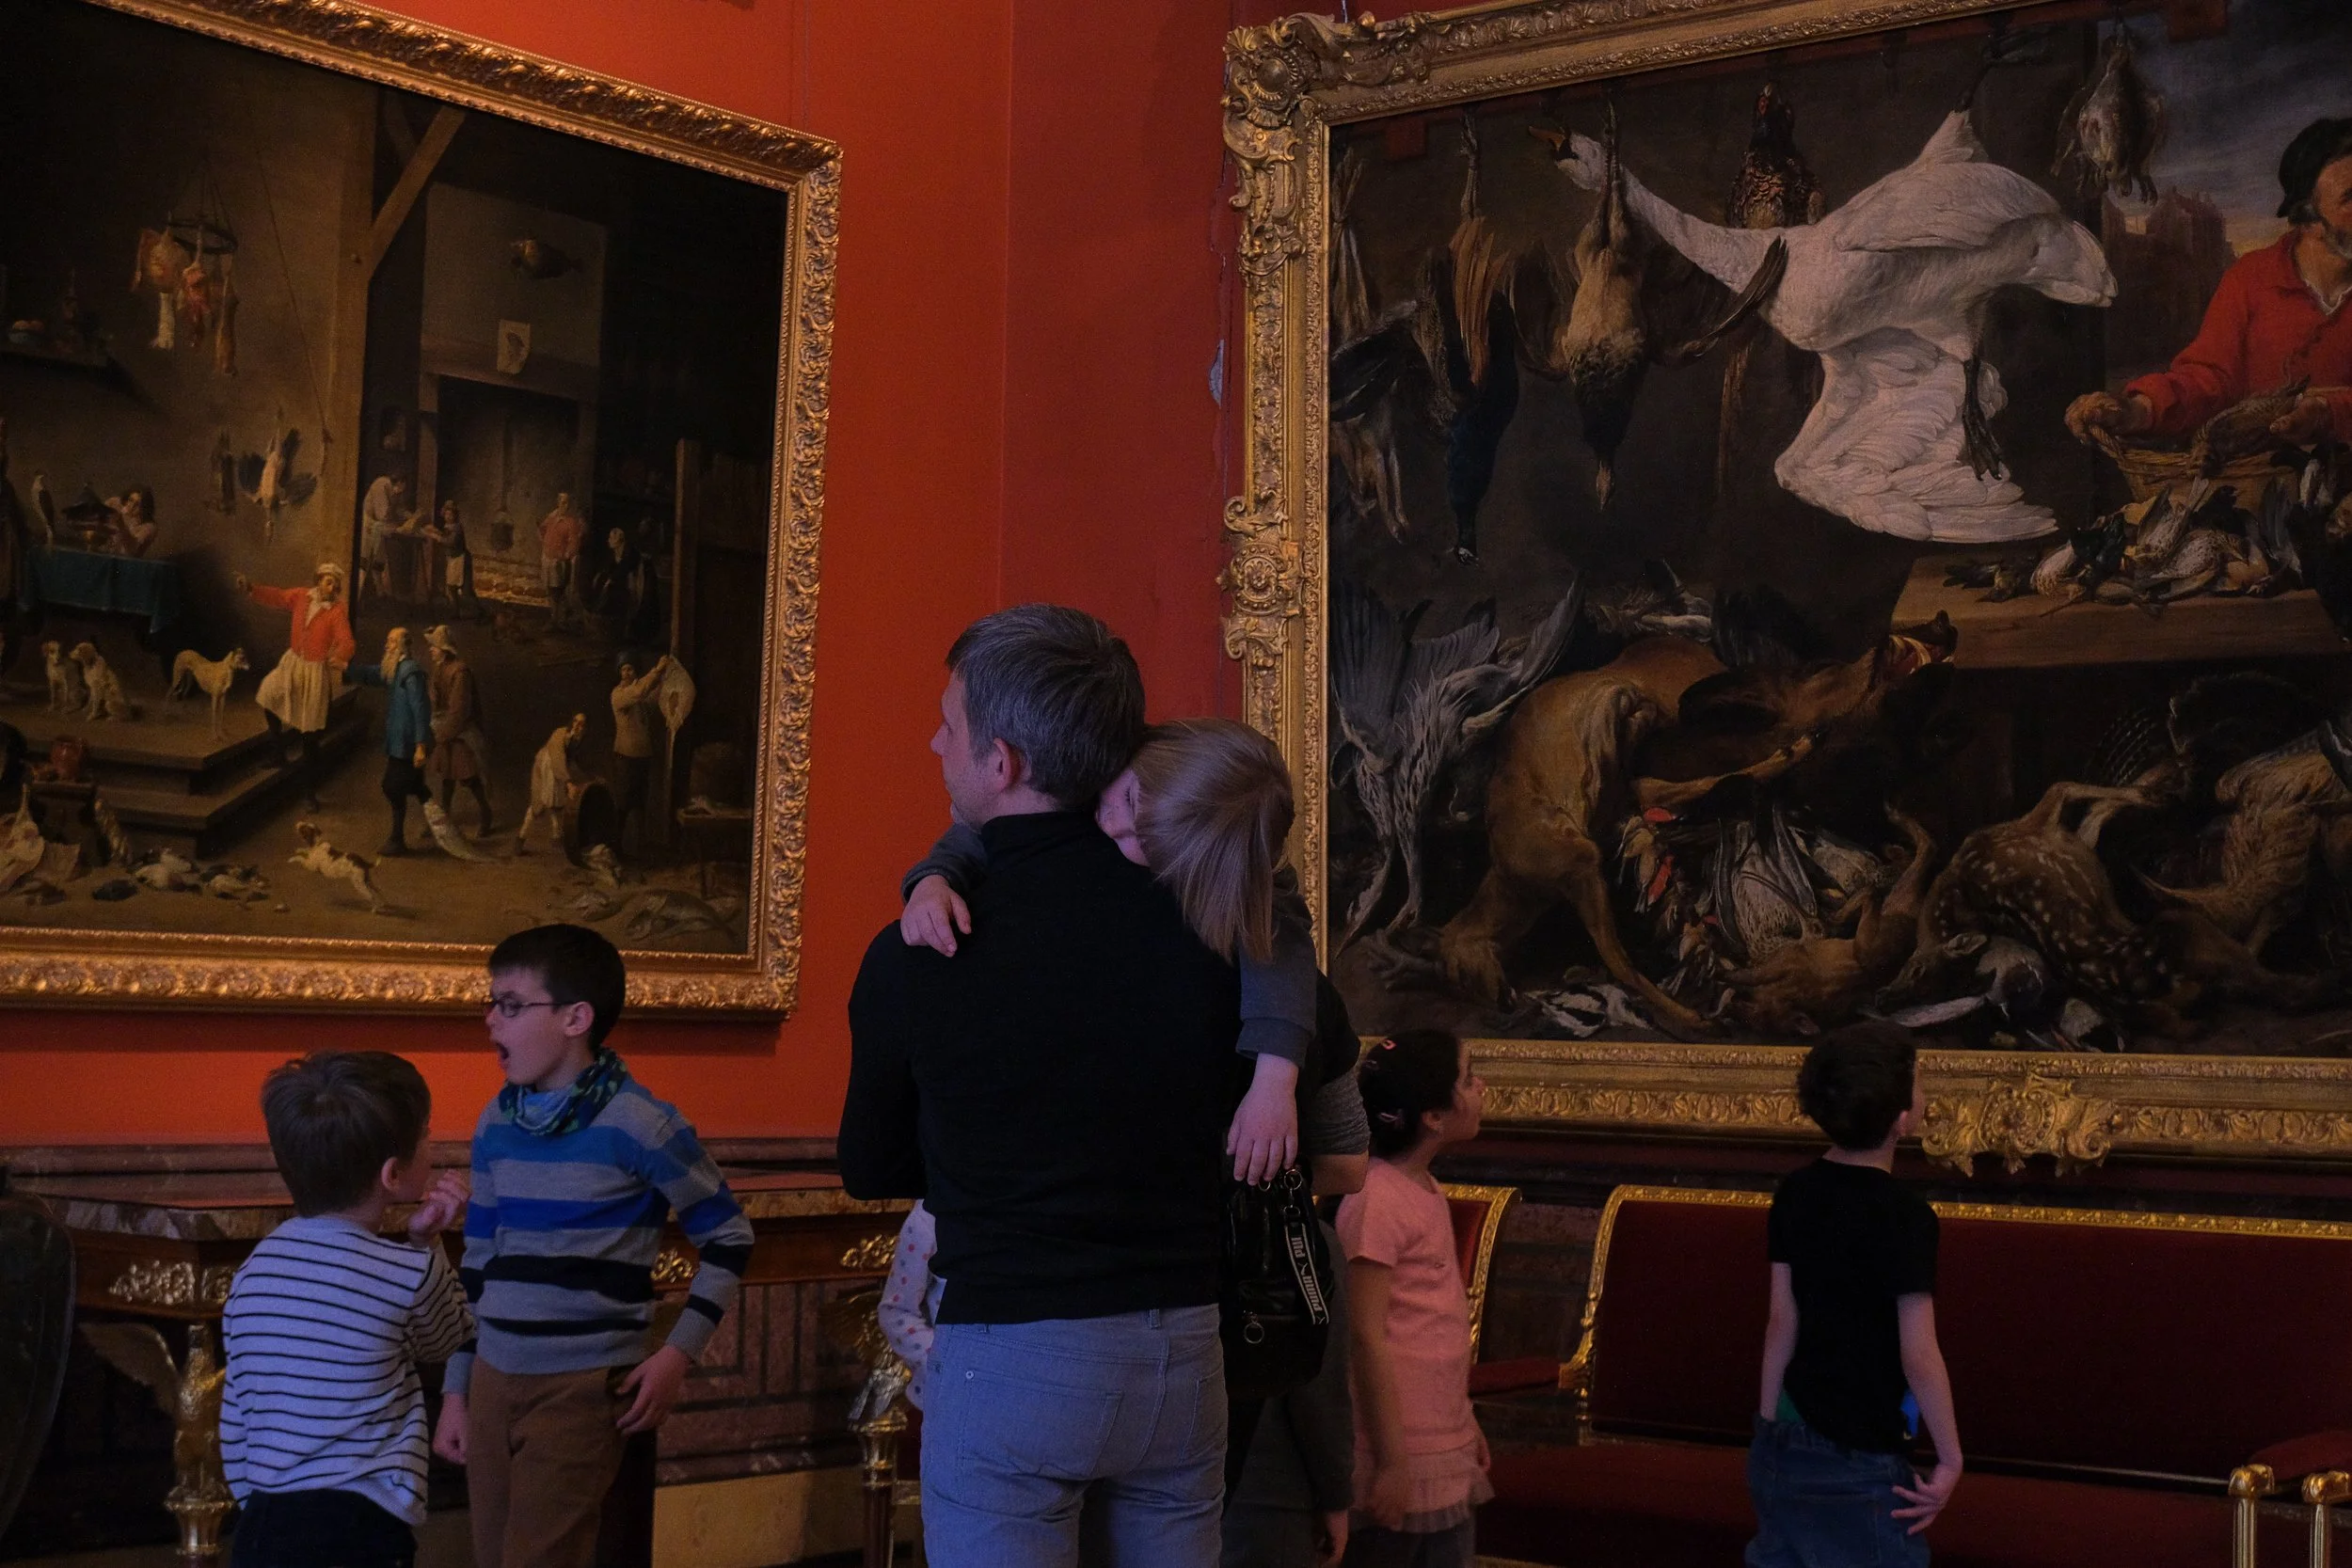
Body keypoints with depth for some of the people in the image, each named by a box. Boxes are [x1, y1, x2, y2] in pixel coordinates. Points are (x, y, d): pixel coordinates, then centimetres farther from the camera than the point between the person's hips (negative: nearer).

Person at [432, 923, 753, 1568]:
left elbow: (728, 1237, -3)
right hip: (493, 1381, 6)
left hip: (582, 1387, -6)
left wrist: (678, 1352, -10)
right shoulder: (496, 1123, 6)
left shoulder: (639, 1123, -12)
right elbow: (477, 1263, 14)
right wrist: (455, 1390, 13)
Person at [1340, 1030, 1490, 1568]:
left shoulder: (1428, 1192, 10)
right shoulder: (1376, 1200, -16)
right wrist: (1392, 1460, -18)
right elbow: (1367, 1336, -18)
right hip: (1401, 1458, -9)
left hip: (1447, 1453, 9)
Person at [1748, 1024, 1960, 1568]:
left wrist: (1768, 1424, 13)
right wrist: (1951, 1460, -8)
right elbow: (1918, 1357, -18)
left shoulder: (1797, 1190, 1)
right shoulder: (1904, 1215, -18)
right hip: (1855, 1464, -7)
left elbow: (1782, 1320, 6)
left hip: (1784, 1443, 7)